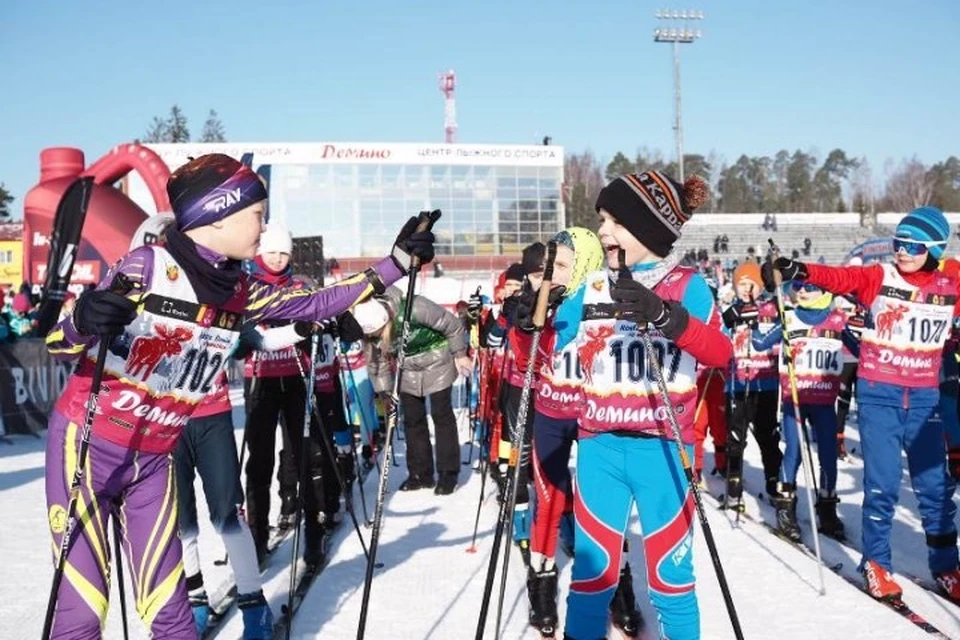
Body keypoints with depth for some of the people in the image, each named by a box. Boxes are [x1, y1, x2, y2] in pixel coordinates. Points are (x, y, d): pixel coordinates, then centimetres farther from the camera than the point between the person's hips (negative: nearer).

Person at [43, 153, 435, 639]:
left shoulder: (239, 294, -1)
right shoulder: (147, 265, -17)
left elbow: (317, 303, 6)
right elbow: (56, 344, -15)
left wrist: (399, 260, 4)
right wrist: (84, 322, -39)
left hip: (153, 459, 5)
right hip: (86, 446, -5)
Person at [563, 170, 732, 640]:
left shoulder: (686, 284, -1)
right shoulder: (592, 288, 9)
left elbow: (721, 353, -17)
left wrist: (663, 315, -32)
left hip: (662, 448, -3)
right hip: (599, 446, 3)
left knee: (669, 574, 7)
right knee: (590, 569, 9)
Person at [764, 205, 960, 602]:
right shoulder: (877, 277, -4)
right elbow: (837, 277, -20)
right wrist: (796, 270, -36)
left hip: (924, 398, 3)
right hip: (878, 394, -2)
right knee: (882, 484, -2)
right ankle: (876, 564, 16)